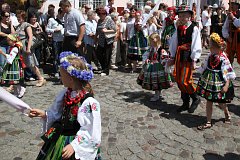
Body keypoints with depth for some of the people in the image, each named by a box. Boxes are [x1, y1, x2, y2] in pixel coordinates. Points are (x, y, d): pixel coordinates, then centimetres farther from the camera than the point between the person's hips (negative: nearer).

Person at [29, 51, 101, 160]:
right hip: (59, 140, 7)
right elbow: (56, 113, 11)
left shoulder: (89, 103, -26)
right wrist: (43, 114, -3)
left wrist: (74, 145, -25)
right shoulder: (65, 94, -3)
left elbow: (91, 132, -23)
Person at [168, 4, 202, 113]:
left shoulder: (194, 28, -8)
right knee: (178, 80, 9)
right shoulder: (179, 28, 11)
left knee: (184, 81, -9)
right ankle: (185, 103, 24)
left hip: (188, 57, -7)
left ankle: (196, 98, 17)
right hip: (179, 56, 7)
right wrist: (173, 57, 15)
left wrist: (194, 60, -14)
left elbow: (196, 45, -11)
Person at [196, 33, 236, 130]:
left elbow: (228, 74, -17)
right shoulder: (210, 56, -1)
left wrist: (226, 85, -21)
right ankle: (208, 122, 17)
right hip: (208, 82, 5)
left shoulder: (223, 59, -18)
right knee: (208, 101, 7)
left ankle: (227, 114, 46)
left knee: (220, 102, 11)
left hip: (219, 83, -5)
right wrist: (202, 77, 17)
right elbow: (204, 67, 12)